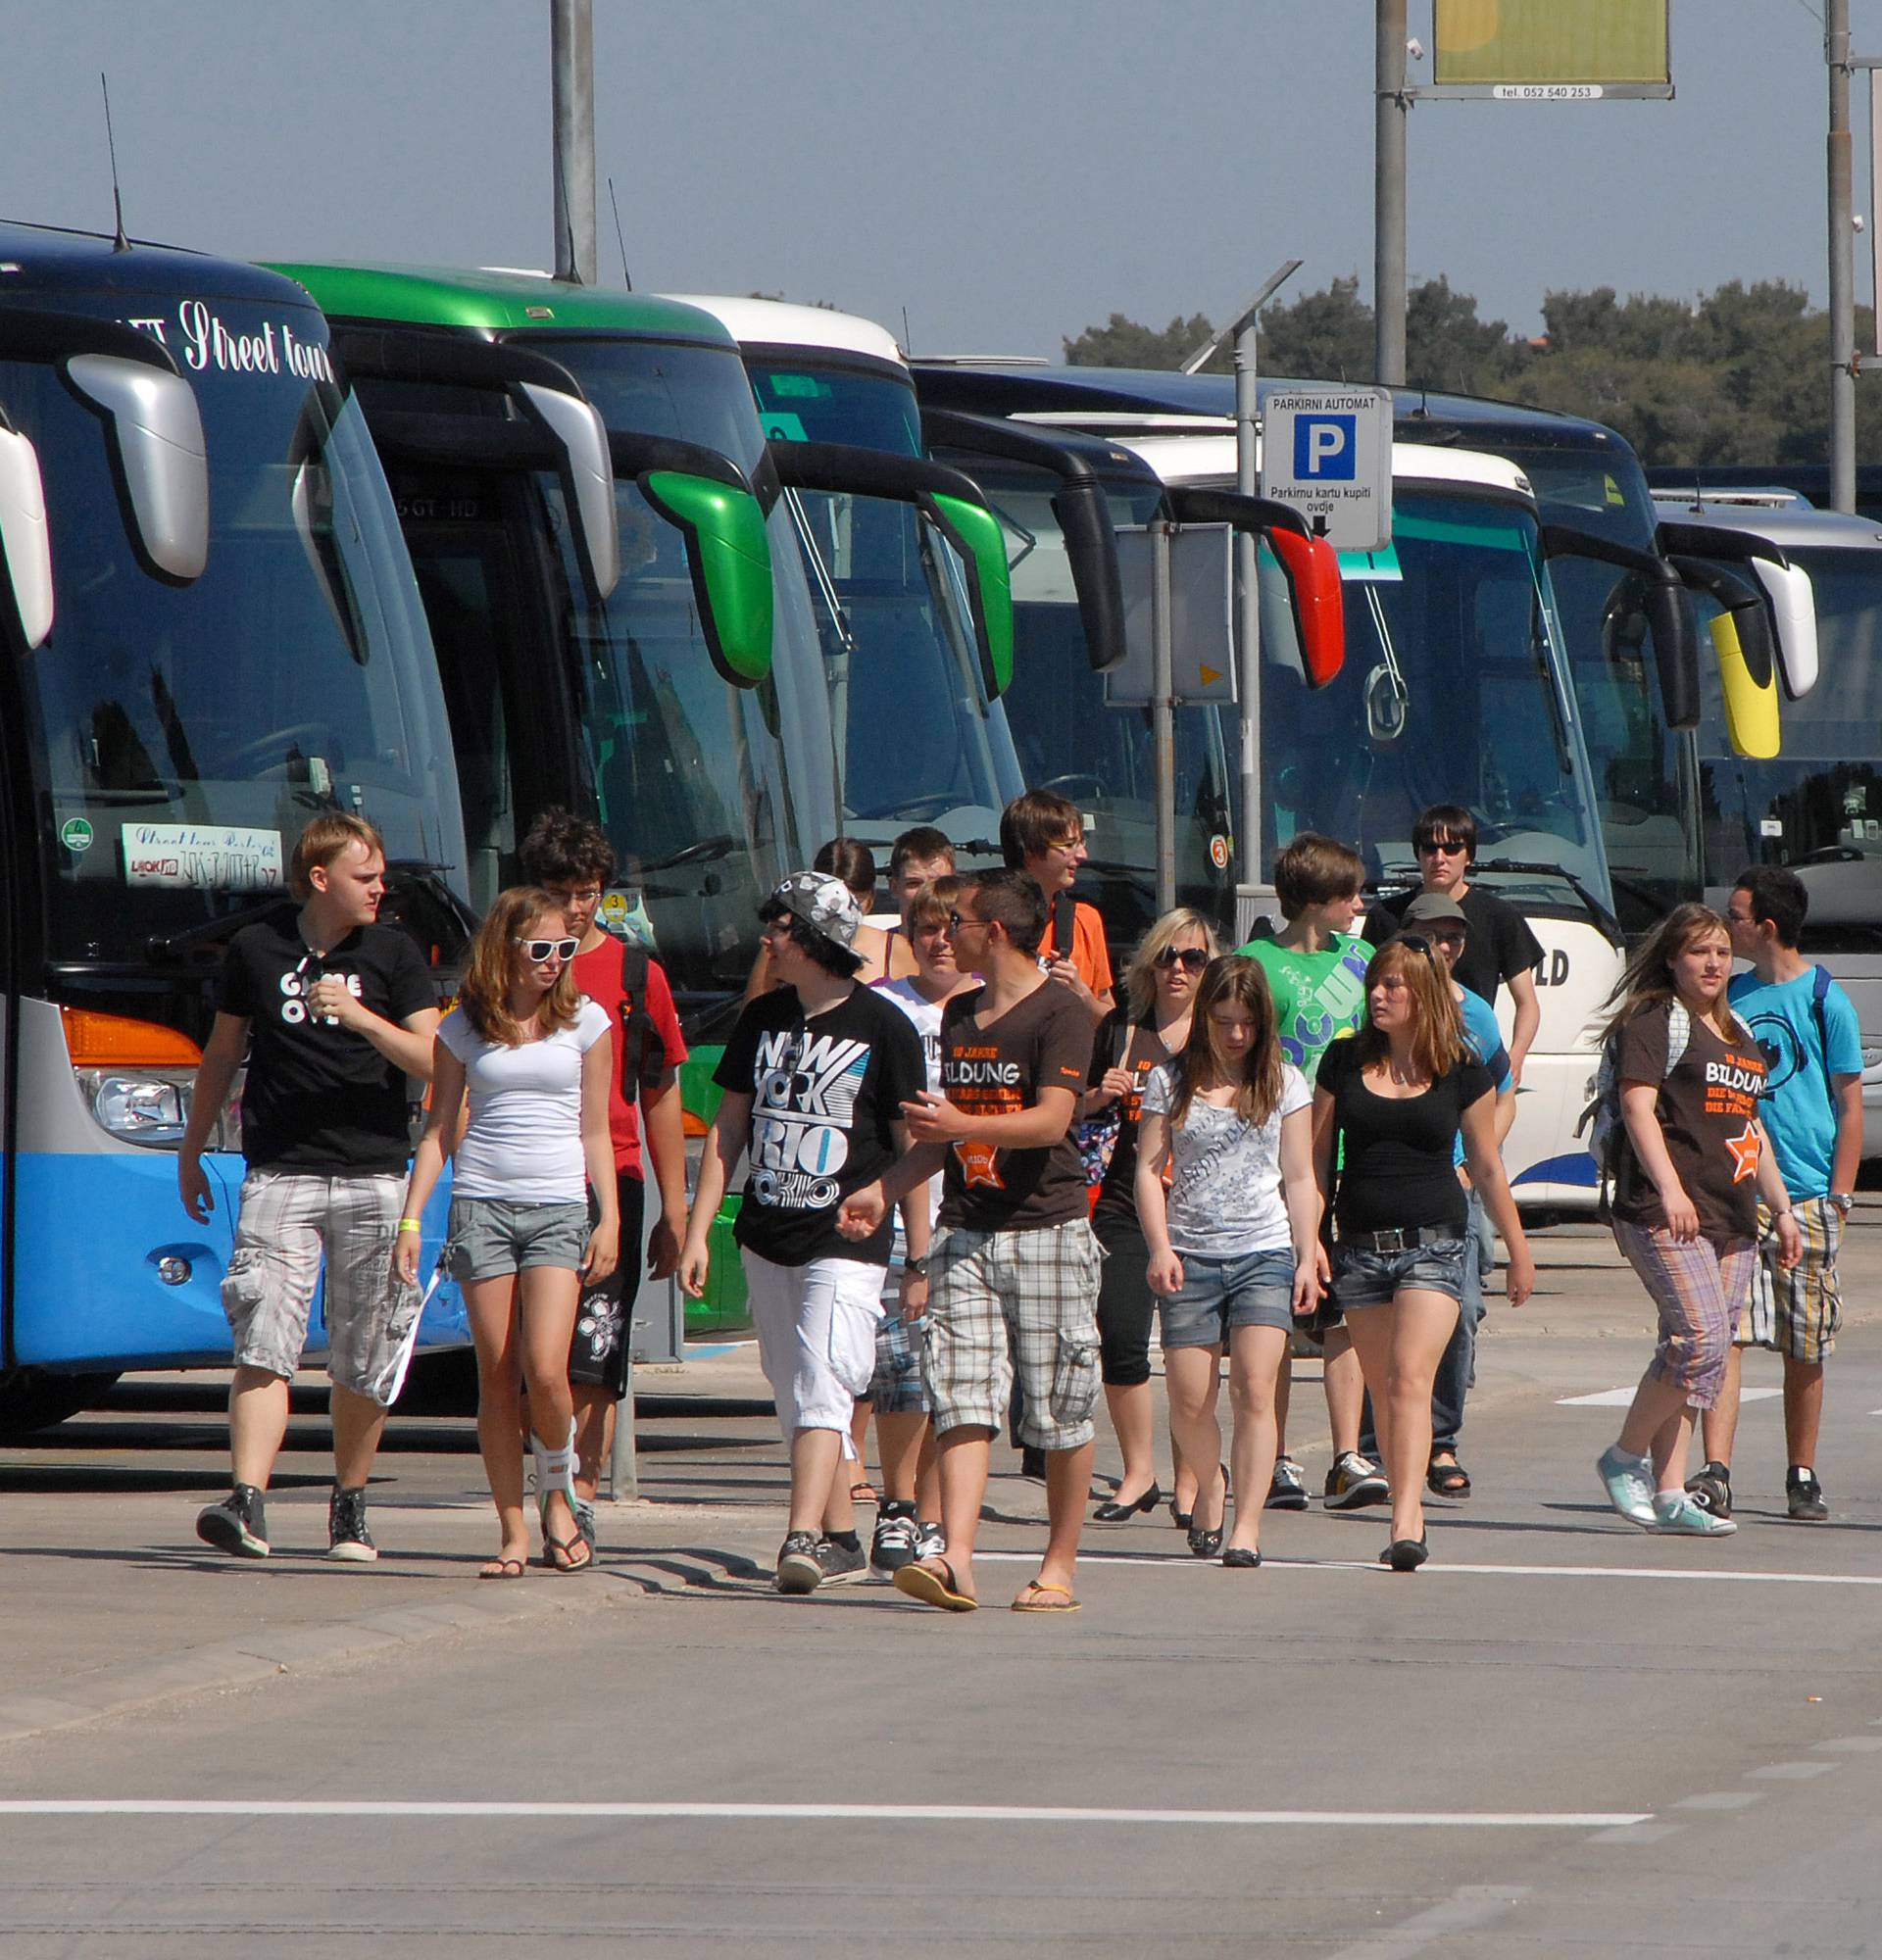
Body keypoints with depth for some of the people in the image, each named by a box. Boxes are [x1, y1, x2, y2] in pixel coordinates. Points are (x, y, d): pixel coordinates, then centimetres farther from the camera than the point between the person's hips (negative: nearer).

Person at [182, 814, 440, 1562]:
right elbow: (222, 1055, 19)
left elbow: (433, 1062, -2)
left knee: (362, 1360, 5)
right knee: (264, 1345, -13)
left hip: (372, 1179, 0)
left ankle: (349, 1508, 18)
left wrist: (362, 1017, -17)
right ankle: (246, 1503, -21)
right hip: (279, 1177, 0)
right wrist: (191, 1153, 23)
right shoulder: (256, 949, 8)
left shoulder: (392, 954, 5)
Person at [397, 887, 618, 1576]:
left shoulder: (585, 1022, 7)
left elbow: (595, 1131, 9)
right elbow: (439, 1131, 9)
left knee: (545, 1370, -15)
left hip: (559, 1208, -1)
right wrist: (410, 1219, 2)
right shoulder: (464, 1028, 7)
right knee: (496, 1376, -1)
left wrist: (609, 1218, 0)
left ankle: (558, 1496, 10)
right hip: (481, 1203, 1)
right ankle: (513, 1531, 3)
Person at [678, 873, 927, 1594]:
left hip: (847, 1243, -6)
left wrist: (920, 1257, -4)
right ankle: (841, 1539, 19)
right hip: (766, 1239, 6)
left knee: (822, 1391, -17)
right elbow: (728, 1129, 15)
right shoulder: (762, 1019, 11)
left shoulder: (882, 1027, -5)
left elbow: (910, 1146, -3)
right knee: (794, 1395, 9)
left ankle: (802, 1539, -27)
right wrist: (697, 1232, 8)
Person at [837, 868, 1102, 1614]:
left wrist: (962, 1126, -27)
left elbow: (1051, 1120, -17)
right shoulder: (959, 1014, 18)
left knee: (1059, 1411, 0)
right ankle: (955, 1561, -18)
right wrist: (885, 1190, 20)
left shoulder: (1059, 1013, -7)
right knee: (960, 1400, -8)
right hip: (966, 1235, 6)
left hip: (1046, 1231, -6)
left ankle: (1059, 1568, 9)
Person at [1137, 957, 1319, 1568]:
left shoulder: (1283, 1083, 8)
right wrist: (1160, 1248, -8)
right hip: (1191, 1256, 1)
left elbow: (1299, 1179, 10)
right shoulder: (1171, 1082, 6)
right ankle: (1210, 1486, 29)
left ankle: (1247, 1525, -14)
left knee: (1254, 1387, -14)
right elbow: (1149, 1169, 4)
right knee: (1189, 1401, 0)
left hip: (1264, 1253, -1)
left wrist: (1307, 1258, 3)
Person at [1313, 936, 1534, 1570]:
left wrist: (1518, 1250, 12)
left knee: (1412, 1380, -17)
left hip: (1433, 1243, -3)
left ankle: (1406, 1526, -26)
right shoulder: (1345, 1061, 6)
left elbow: (1487, 1167, 9)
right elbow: (1318, 1156, 11)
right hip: (1360, 1247, 3)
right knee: (1383, 1391, 7)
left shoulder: (1461, 1073, 0)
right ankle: (1408, 1516, 16)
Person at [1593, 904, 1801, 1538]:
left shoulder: (1740, 1034, 23)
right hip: (1666, 1216, -8)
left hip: (1732, 1218, 8)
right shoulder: (1654, 1023, -2)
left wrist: (1782, 1208, 28)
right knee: (1701, 1339, -18)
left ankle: (1669, 1493, 3)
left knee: (1692, 1353, 3)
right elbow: (1638, 1106, -13)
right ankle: (1625, 1457, -4)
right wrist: (1669, 1187, -25)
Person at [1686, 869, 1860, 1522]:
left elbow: (1850, 1106, 0)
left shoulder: (1825, 1001, -1)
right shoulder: (1728, 997, 11)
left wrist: (1839, 1195, -6)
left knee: (1805, 1350, 6)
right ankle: (1715, 1473, -17)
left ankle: (1802, 1478, 18)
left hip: (1806, 1195, -3)